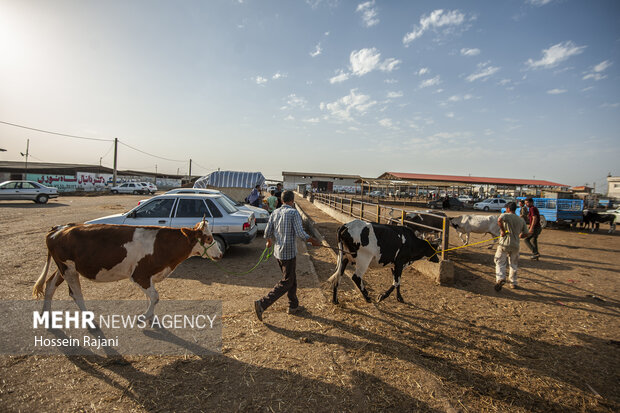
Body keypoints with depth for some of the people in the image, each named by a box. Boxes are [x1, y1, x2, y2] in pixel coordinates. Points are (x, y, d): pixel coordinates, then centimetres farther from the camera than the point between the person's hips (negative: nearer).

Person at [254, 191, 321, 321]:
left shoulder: (275, 212, 5)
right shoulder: (294, 212, -13)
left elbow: (267, 232, 6)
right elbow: (300, 233, -18)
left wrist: (269, 242, 27)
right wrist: (313, 241, -3)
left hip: (278, 252, 7)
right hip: (289, 252, -7)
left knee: (292, 278, 21)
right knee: (286, 282, 3)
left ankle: (293, 306, 31)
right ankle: (262, 304, -3)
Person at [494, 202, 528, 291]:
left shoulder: (506, 215, -4)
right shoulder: (521, 220, 12)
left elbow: (499, 220, -28)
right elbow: (525, 234, 13)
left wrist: (502, 230, -16)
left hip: (505, 244, -5)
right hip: (515, 245, 5)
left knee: (500, 262, 1)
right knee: (513, 264, 17)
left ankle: (500, 278, -18)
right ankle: (513, 283, 23)